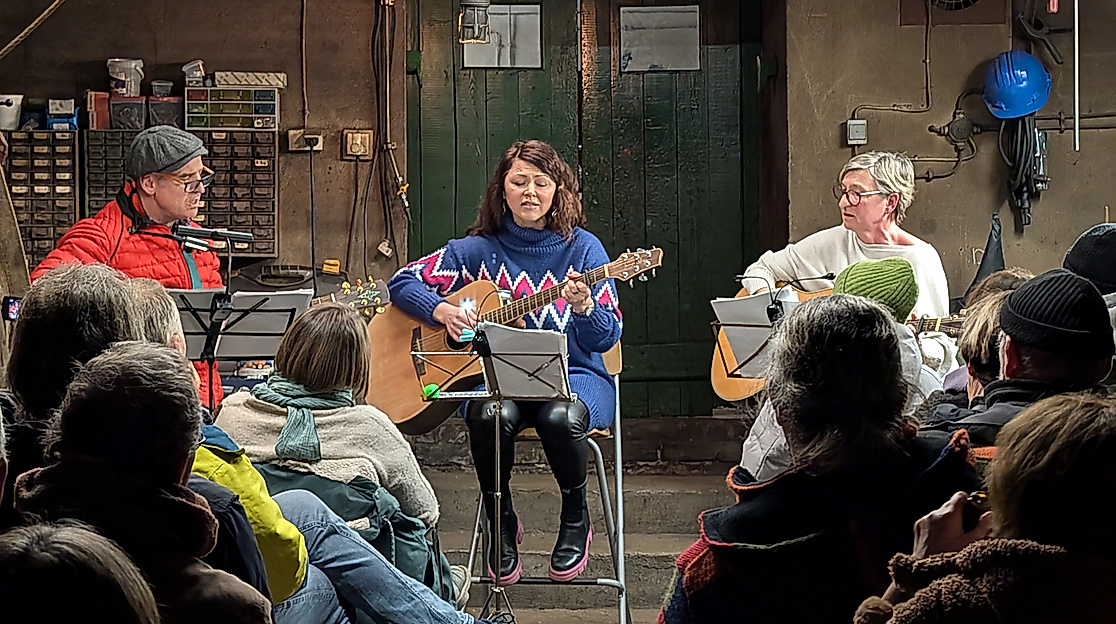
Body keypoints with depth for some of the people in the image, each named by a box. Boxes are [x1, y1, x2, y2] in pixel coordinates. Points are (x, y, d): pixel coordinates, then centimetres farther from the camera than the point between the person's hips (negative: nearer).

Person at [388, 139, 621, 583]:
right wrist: (442, 310, -10)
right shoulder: (479, 250, 6)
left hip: (574, 375, -1)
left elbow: (607, 337, -4)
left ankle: (575, 520, -5)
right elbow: (403, 282, 8)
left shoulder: (582, 248, 2)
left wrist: (584, 307, -25)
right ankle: (502, 525, -7)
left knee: (560, 417, -36)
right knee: (490, 416, -35)